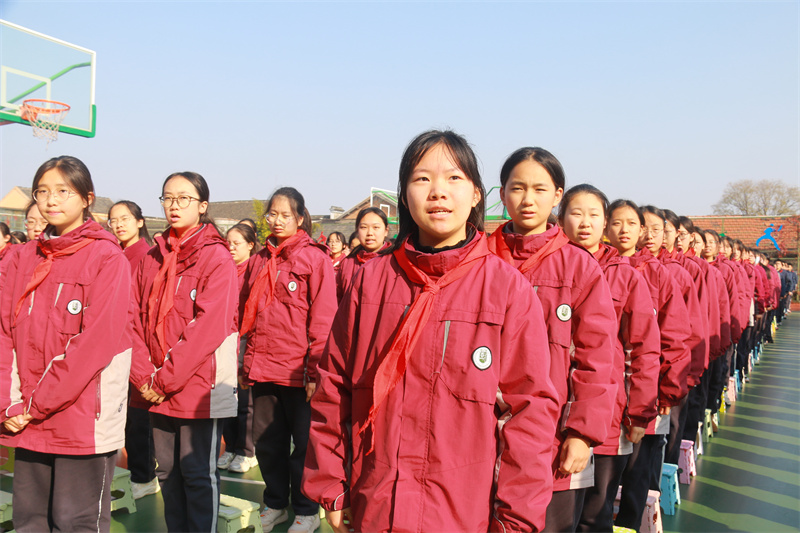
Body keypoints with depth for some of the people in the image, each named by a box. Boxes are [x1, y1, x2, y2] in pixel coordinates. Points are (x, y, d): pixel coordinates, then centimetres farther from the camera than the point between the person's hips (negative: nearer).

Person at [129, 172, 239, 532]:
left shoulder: (216, 258, -8)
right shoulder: (152, 259, 10)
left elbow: (209, 327, -16)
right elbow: (136, 318, 6)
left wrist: (167, 379, -15)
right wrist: (144, 376, -6)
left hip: (200, 384, -6)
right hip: (157, 389, 6)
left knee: (198, 472, 3)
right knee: (167, 471, 15)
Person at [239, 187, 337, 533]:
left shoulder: (315, 257, -5)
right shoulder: (259, 260, 12)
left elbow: (323, 318, -10)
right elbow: (245, 313, 16)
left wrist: (314, 370, -14)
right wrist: (246, 363, 12)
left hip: (297, 371, -5)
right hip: (262, 369, 5)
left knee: (303, 443, 7)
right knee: (267, 441, 15)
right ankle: (275, 504, 32)